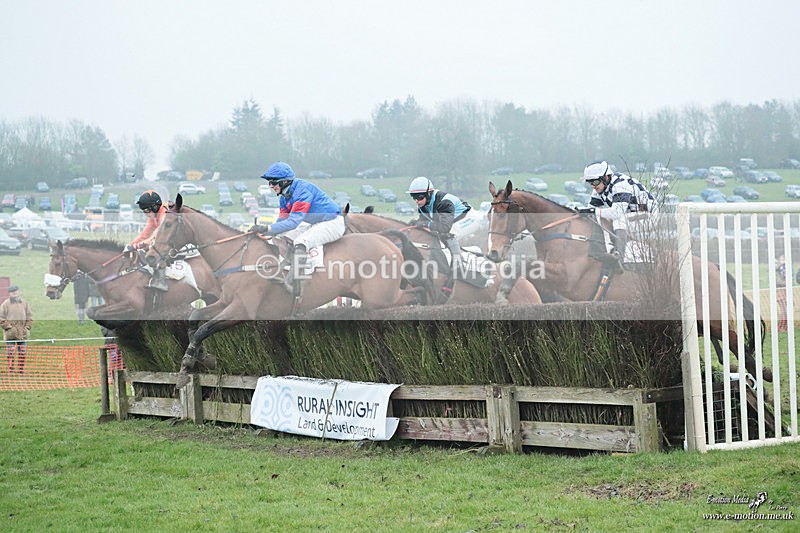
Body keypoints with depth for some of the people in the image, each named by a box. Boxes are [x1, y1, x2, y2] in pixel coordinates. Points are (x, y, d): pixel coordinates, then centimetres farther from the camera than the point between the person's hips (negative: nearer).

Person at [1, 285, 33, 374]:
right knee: (10, 353, -6)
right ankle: (11, 371, -2)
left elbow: (29, 316, 15)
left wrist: (27, 327, 3)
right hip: (10, 334, -4)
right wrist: (9, 327, -11)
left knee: (22, 353, 7)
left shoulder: (24, 303, 8)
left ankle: (21, 371, 15)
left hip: (23, 333, 4)